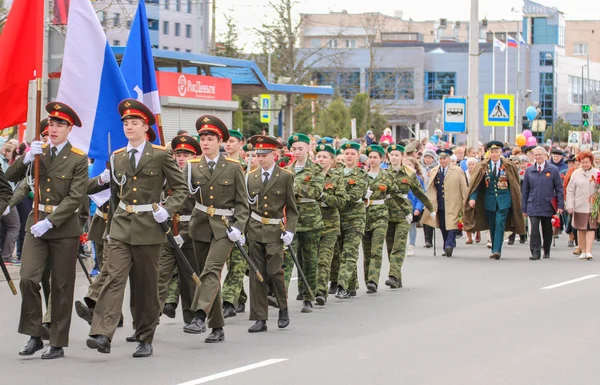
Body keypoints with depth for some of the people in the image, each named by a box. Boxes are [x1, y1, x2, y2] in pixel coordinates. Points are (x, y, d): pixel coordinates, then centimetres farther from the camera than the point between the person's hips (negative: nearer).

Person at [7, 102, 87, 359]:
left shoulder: (79, 160, -5)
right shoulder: (38, 152, 8)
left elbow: (75, 198, -12)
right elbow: (11, 177, 2)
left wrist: (49, 222, -19)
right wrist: (27, 158, -15)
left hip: (64, 228, -3)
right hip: (36, 224, 3)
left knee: (61, 287, 3)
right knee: (28, 279, -10)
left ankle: (58, 343, 11)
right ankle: (34, 335, 3)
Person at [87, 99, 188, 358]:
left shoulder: (160, 155, -1)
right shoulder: (117, 158, 10)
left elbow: (181, 188, 3)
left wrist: (167, 210, -12)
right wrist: (110, 227, 19)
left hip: (148, 227, -2)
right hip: (120, 228, 2)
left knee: (146, 285, 5)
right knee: (114, 278, -13)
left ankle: (145, 339, 16)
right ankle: (102, 335, -23)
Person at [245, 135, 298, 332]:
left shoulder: (285, 177, 1)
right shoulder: (251, 177, 9)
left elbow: (291, 208, 2)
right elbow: (245, 206, 13)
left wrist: (289, 230, -8)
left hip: (275, 231, -3)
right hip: (254, 231, 3)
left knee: (274, 272, -8)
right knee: (257, 275, 2)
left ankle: (283, 308, 17)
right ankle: (260, 319, 6)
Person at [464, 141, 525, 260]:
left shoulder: (508, 166, 1)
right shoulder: (483, 166, 3)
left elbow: (514, 185, 7)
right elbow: (476, 183, 0)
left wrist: (516, 200, 5)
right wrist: (472, 197, -14)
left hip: (504, 200, -2)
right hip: (489, 200, 2)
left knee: (500, 223, -14)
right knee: (492, 225, 7)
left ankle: (497, 250, -17)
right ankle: (494, 250, 18)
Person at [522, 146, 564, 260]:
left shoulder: (553, 170, 3)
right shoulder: (529, 171, 8)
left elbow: (559, 188, 3)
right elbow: (525, 190, 11)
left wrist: (560, 205, -4)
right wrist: (524, 208, 7)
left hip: (547, 206, 0)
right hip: (533, 206, 0)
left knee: (547, 229, 9)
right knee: (534, 228, -13)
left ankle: (547, 252, 24)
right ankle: (535, 252, -13)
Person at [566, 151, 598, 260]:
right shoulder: (576, 173, 4)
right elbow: (570, 191, 5)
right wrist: (569, 205, -2)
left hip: (593, 206, -1)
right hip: (579, 206, 1)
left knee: (591, 228, -5)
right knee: (581, 229, 7)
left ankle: (588, 251, -6)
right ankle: (583, 251, 17)